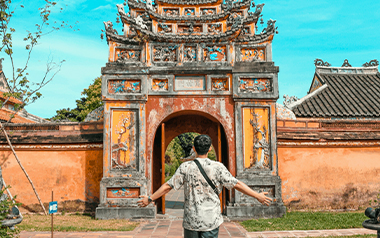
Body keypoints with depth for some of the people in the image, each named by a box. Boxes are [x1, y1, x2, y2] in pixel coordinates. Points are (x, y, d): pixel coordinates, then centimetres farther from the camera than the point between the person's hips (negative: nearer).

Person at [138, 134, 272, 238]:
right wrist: (258, 196, 5)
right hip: (212, 220, 0)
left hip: (191, 221, 1)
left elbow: (168, 186, -2)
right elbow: (236, 184, -4)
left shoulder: (185, 167, -5)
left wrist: (150, 199, 11)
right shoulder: (218, 167, -6)